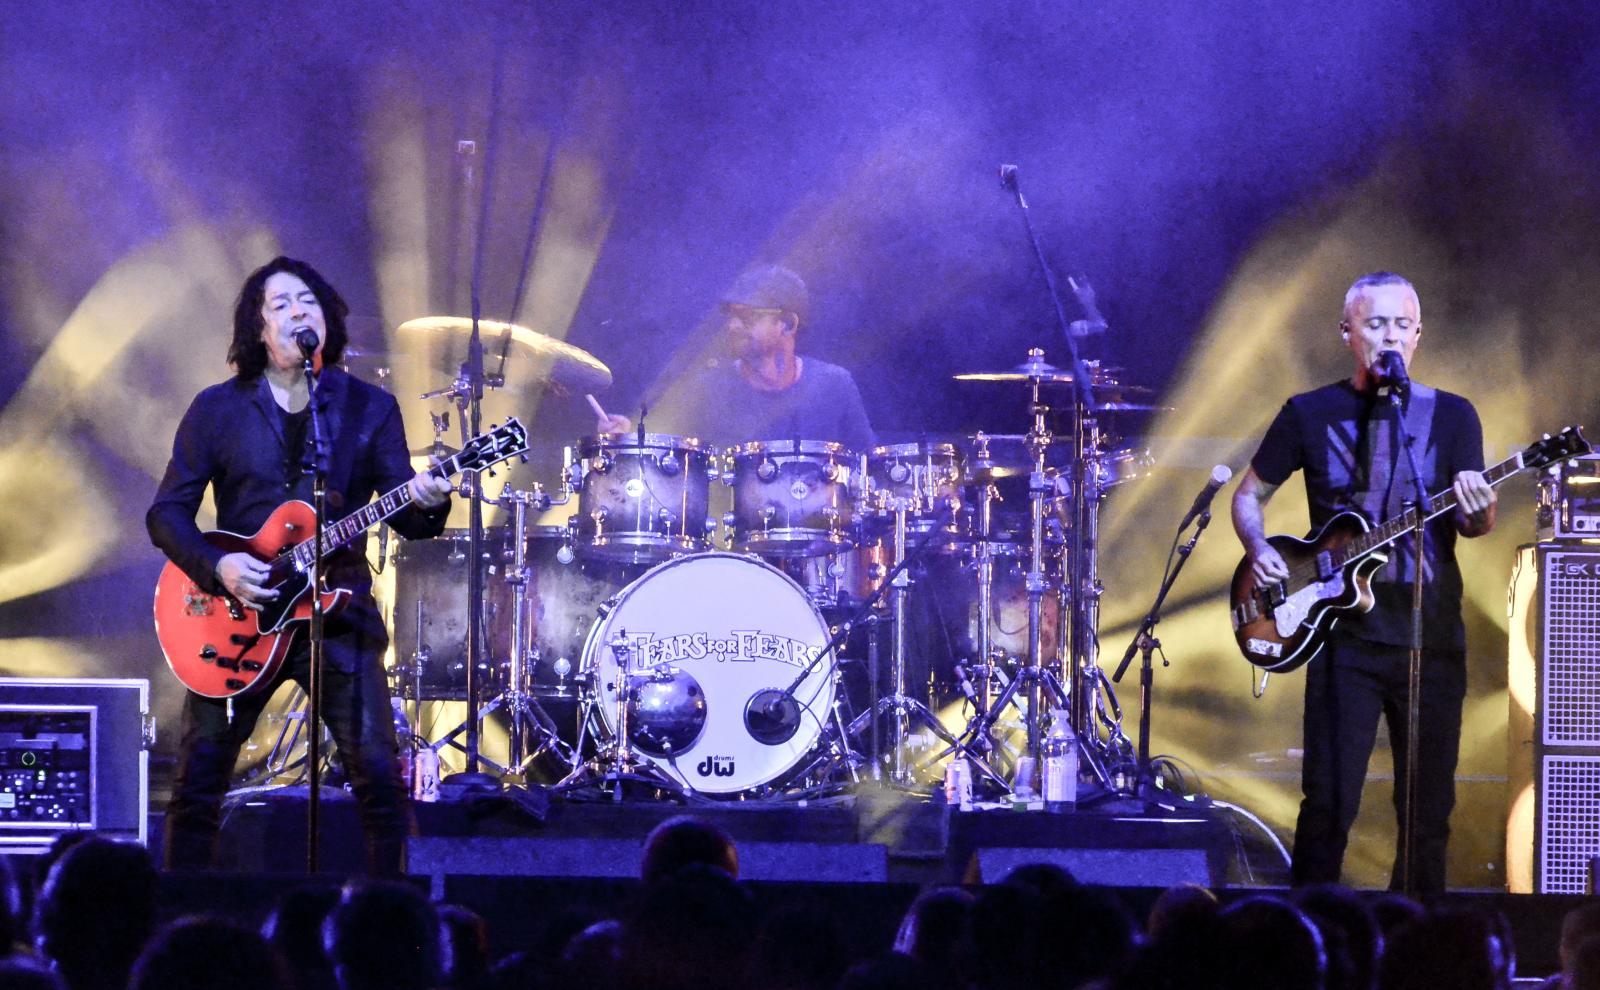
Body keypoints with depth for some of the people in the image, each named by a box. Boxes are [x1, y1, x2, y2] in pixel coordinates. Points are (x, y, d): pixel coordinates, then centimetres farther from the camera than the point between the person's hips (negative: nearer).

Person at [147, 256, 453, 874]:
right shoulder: (217, 410, 4)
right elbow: (166, 514, 4)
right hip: (238, 614, 0)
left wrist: (427, 504, -22)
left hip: (338, 612, 0)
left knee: (379, 777, -9)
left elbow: (405, 520, 1)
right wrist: (216, 567, -14)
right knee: (198, 780, 0)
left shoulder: (369, 409, 6)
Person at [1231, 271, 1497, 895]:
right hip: (1345, 631, -1)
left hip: (1432, 635, 1)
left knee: (1429, 807, 4)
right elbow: (1249, 496, 14)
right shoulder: (1310, 415, 5)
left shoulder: (1452, 416, 7)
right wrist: (1259, 550, -6)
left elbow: (1474, 522, 0)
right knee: (1330, 801, -7)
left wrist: (1478, 512, -23)